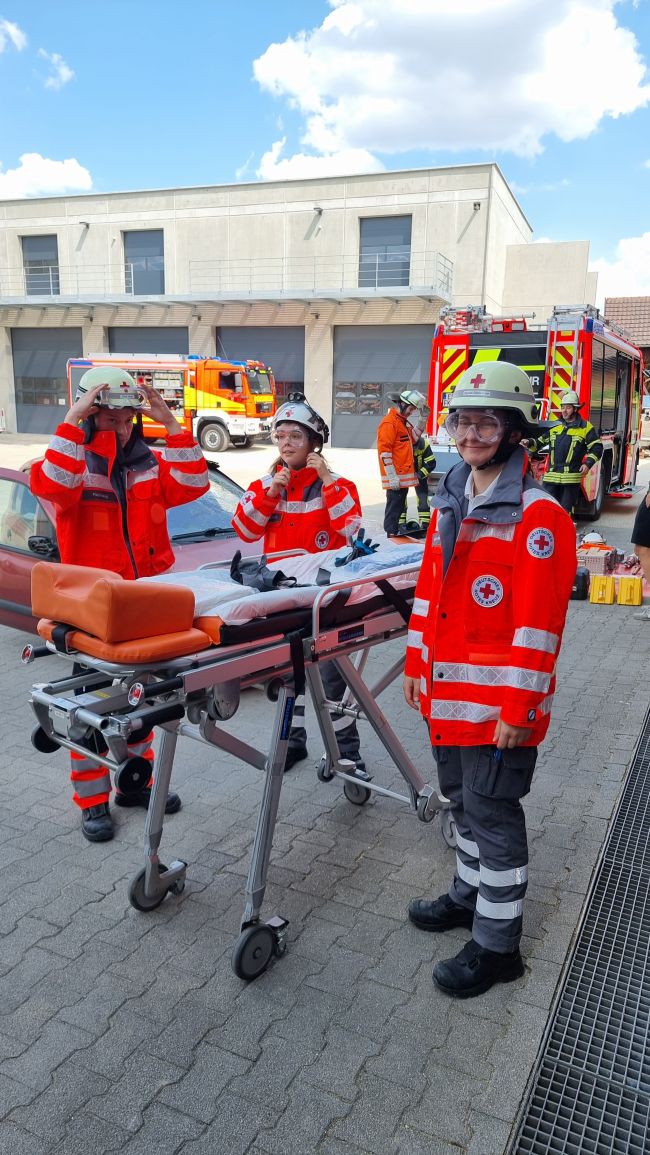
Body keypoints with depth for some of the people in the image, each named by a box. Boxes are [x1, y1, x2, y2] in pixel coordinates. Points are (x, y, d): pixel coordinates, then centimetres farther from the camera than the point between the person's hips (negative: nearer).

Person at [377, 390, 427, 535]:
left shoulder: (403, 422, 18)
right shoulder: (389, 423, -13)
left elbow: (413, 439, 23)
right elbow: (384, 451, -18)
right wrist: (392, 477, -22)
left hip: (404, 476, 10)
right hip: (396, 477, -10)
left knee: (400, 507, 14)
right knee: (394, 506, -7)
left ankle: (396, 535, 22)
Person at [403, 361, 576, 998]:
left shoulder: (538, 516, -17)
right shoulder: (451, 503, 9)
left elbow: (538, 623, -19)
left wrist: (518, 708, -19)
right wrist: (417, 664, 14)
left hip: (499, 700, -7)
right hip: (447, 691, 8)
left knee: (492, 812, 5)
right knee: (463, 797, 22)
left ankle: (496, 945, 23)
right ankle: (470, 894, 44)